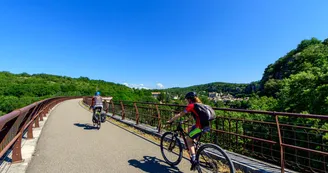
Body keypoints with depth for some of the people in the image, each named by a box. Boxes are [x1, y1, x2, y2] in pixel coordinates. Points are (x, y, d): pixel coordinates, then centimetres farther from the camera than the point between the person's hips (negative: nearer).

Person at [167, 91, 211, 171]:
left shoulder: (191, 106, -5)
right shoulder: (200, 104, 18)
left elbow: (179, 115, -2)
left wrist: (170, 121, 8)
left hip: (201, 127, -8)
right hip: (206, 125, 8)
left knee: (188, 140, 12)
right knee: (189, 129, 28)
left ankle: (194, 159, 8)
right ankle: (193, 149, 31)